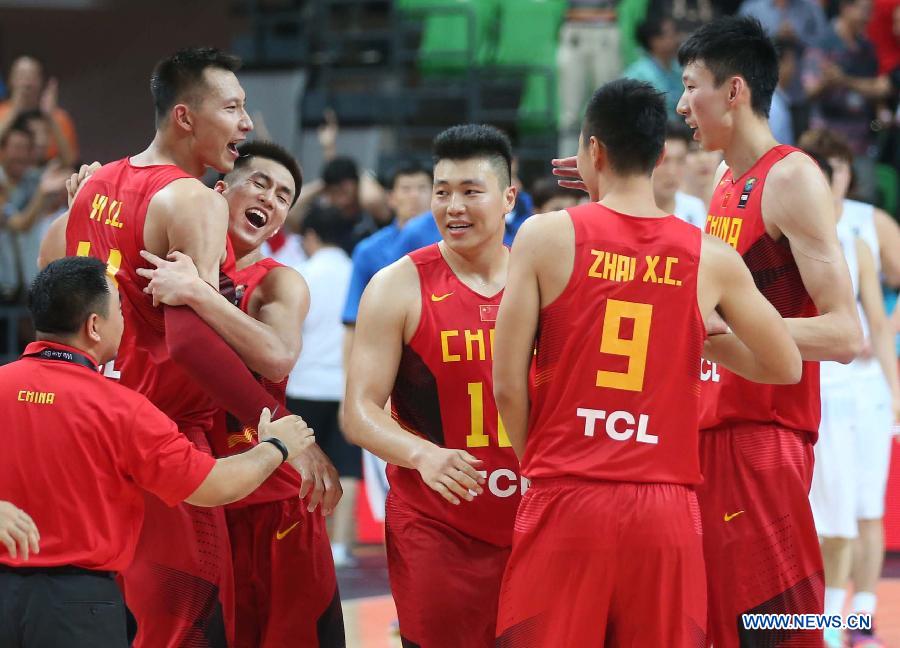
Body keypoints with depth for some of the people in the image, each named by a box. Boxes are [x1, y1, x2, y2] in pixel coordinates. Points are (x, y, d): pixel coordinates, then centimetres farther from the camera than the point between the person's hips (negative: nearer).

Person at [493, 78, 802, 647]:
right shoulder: (712, 259, 3)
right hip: (666, 513, 2)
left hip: (566, 501, -2)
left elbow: (508, 385, -2)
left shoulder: (546, 237, -2)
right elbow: (787, 368, 12)